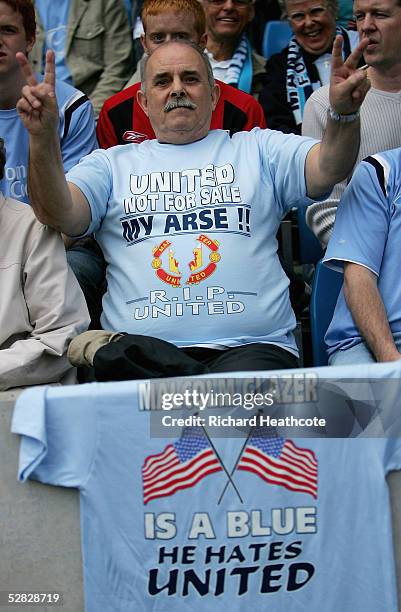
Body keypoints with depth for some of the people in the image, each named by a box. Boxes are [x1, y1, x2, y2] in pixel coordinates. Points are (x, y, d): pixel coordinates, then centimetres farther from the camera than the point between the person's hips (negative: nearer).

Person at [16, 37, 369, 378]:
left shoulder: (257, 148, 21)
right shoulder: (112, 164, 21)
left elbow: (326, 169, 4)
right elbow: (59, 214, 3)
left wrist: (343, 114, -18)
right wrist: (43, 137, -15)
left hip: (250, 345, -1)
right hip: (141, 352, 1)